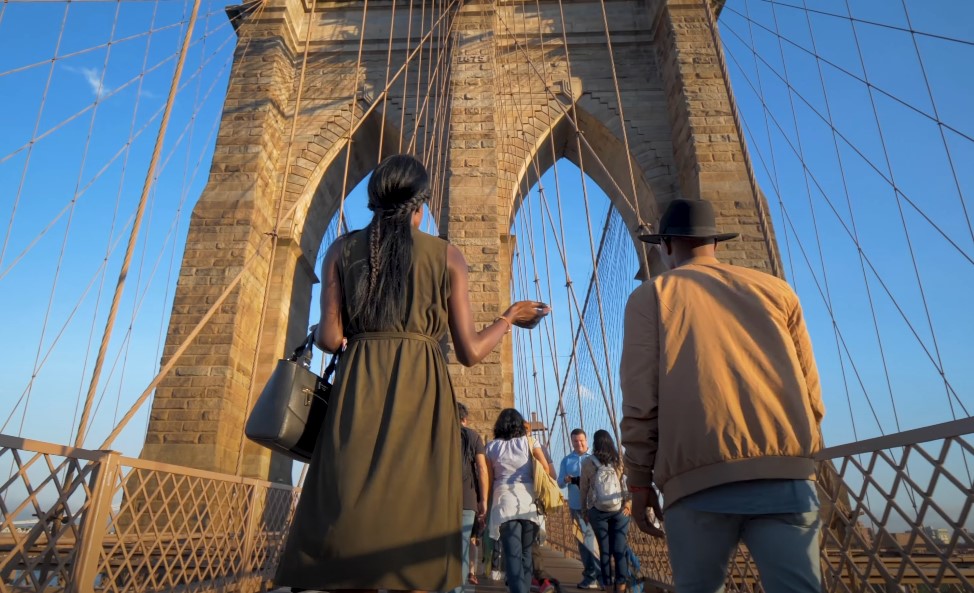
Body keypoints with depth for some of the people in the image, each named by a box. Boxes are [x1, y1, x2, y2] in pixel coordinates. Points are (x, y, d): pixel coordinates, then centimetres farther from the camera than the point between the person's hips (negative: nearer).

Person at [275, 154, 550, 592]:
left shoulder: (343, 249, 9)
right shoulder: (447, 255, 6)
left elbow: (329, 339, 0)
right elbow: (469, 352, 2)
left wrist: (317, 330, 24)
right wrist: (510, 318, 20)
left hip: (357, 391, 1)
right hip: (422, 393, -1)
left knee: (345, 519, 6)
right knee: (413, 516, 4)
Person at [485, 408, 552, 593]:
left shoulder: (491, 447, 7)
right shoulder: (529, 442, 6)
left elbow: (489, 480, 5)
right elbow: (547, 470, 0)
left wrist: (487, 504, 12)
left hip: (504, 501, -1)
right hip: (529, 501, 1)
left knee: (512, 554, -3)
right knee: (526, 552, 15)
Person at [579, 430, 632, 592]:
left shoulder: (588, 462, -3)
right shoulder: (619, 460, -3)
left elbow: (583, 488, 3)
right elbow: (627, 483, -6)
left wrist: (584, 507, 14)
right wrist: (628, 503, 2)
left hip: (597, 511, 0)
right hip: (619, 509, 0)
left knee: (604, 547, 9)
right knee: (620, 547, 6)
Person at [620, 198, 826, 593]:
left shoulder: (650, 296, 8)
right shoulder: (775, 289, 17)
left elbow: (640, 398, -1)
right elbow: (810, 391, 16)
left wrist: (640, 481, 6)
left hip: (698, 475, -2)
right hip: (784, 471, 3)